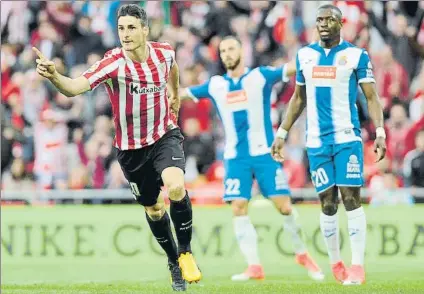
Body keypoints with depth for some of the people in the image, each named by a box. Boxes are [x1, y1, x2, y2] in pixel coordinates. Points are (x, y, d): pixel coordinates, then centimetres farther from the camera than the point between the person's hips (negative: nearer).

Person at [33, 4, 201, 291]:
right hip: (131, 147, -1)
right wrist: (54, 76, -59)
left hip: (165, 135, 1)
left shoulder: (164, 52, -11)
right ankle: (174, 262, 38)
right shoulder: (114, 63, -23)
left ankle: (185, 253, -3)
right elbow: (75, 87, -39)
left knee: (176, 187, -25)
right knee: (154, 209, 12)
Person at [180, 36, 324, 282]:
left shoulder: (261, 76, -1)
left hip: (265, 153, -3)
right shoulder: (215, 85, 9)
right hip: (235, 157, 3)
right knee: (239, 209, -8)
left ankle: (302, 254, 16)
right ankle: (254, 266, -4)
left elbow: (294, 68, -10)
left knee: (284, 206, -6)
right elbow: (183, 93, 20)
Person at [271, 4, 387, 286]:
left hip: (347, 137, -3)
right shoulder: (305, 55, 11)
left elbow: (372, 97, -3)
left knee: (351, 198, -9)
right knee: (327, 203, 2)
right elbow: (298, 99, 21)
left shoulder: (356, 55, -1)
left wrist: (380, 133, -14)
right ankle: (336, 263, 12)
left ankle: (358, 266, -9)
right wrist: (282, 133, 19)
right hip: (317, 141, 3)